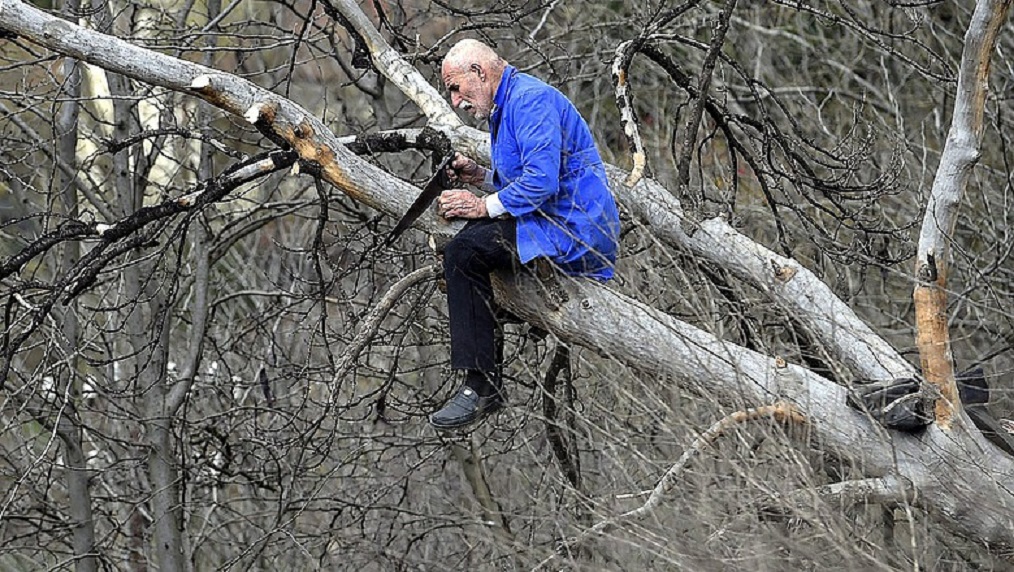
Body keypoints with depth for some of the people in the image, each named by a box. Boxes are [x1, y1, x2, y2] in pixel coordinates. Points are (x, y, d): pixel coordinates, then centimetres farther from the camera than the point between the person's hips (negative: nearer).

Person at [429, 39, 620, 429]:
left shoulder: (531, 100, -13)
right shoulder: (507, 105, 21)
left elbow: (542, 182, -24)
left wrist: (485, 206, -15)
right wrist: (480, 176, 12)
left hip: (575, 230, -11)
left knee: (464, 252, -23)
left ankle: (481, 385, -25)